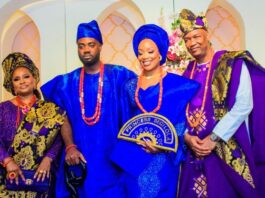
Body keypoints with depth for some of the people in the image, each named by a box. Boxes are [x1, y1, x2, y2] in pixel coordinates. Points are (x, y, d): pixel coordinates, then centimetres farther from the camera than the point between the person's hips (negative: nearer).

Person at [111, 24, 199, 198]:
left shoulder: (176, 84, -2)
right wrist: (136, 139, -5)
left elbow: (181, 121, -6)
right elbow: (125, 123, 10)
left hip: (162, 158, -3)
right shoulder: (129, 87, 8)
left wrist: (166, 144, -18)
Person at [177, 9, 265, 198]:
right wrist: (187, 137, -10)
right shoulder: (187, 73, 11)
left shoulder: (233, 63, -4)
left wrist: (213, 139, -17)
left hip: (227, 151, -4)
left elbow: (243, 105, -14)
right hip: (194, 151, 5)